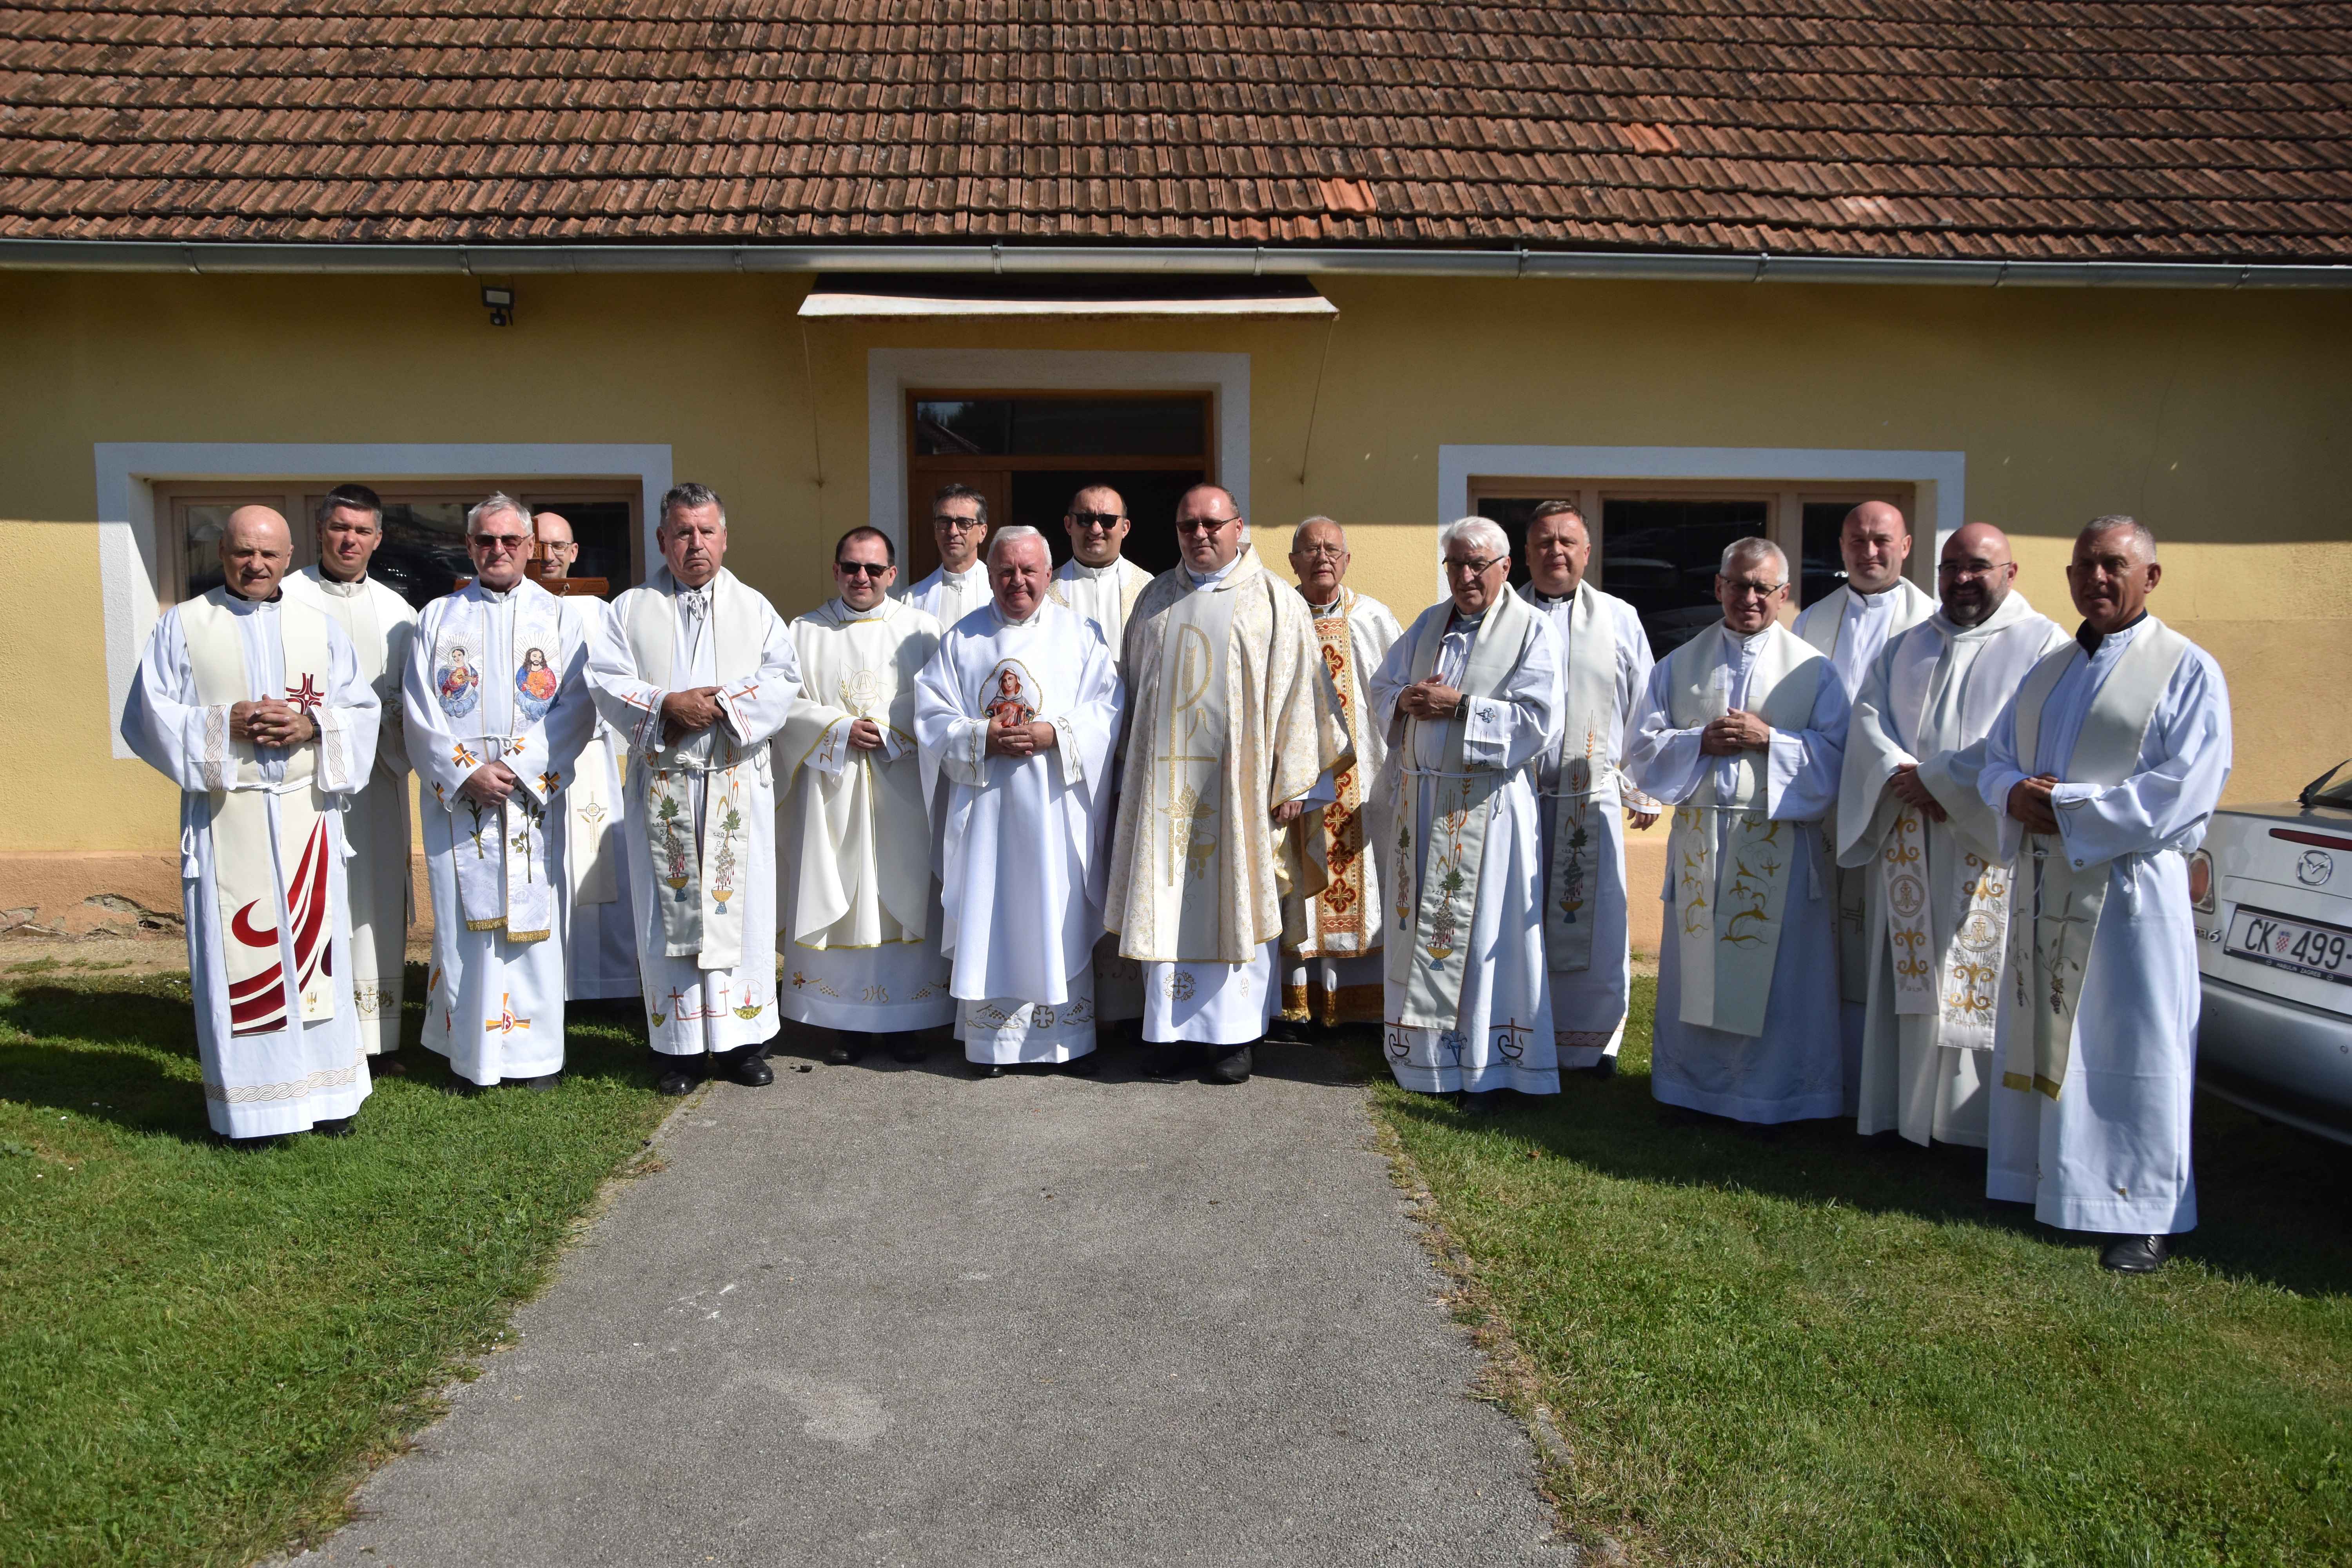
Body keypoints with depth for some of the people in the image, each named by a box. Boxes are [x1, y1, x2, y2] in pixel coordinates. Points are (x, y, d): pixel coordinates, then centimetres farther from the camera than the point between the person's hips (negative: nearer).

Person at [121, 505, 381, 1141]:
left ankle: (325, 1088, 15)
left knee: (314, 944, 5)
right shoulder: (183, 625, 5)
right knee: (238, 951, -1)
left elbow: (361, 709, 8)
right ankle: (248, 1101, 9)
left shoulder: (320, 625, 10)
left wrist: (312, 726, -11)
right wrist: (224, 725, -13)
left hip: (307, 812, 2)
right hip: (225, 817, -2)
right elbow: (149, 715, 1)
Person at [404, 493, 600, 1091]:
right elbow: (421, 713, 4)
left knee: (533, 919, 0)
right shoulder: (438, 619, 10)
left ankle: (535, 1050, 9)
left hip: (535, 795, -1)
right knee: (464, 922, 2)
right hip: (456, 794, 1)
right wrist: (468, 772, -9)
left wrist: (515, 767, -12)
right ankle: (468, 1053, 11)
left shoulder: (562, 617, 7)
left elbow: (576, 709, -2)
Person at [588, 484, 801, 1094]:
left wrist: (721, 706, -13)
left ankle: (741, 1039, 9)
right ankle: (678, 1044, 9)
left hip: (737, 782, 0)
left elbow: (783, 680, 1)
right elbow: (606, 682, 0)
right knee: (668, 909, 1)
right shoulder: (631, 610, 10)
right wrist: (667, 706, -16)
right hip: (662, 785, 0)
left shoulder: (755, 609, 12)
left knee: (740, 904, 0)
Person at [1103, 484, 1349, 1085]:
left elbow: (1298, 692, -2)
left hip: (1239, 781, -3)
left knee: (1238, 900, 3)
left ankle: (1238, 1033, 14)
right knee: (1169, 900, 4)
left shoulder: (1275, 602, 1)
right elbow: (1134, 686, 16)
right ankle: (1178, 1028, 15)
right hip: (1165, 781, 3)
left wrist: (1292, 783, -8)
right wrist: (1128, 775, 11)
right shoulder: (1156, 599, 12)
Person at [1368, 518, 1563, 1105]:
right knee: (1420, 926, 10)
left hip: (1486, 808, -5)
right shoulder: (1428, 623, 13)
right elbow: (1381, 690, 16)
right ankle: (1421, 1050, 22)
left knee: (1486, 934, 0)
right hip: (1420, 799, 5)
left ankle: (1485, 1064, 10)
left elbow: (1538, 723, -14)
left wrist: (1460, 706, -17)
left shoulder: (1534, 630, -4)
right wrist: (1407, 700, -6)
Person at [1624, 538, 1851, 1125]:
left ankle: (1776, 1095, 14)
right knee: (1696, 972, 8)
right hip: (1699, 842, 2)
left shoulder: (1812, 669, 4)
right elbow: (1642, 752, 4)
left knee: (1778, 977, 1)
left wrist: (1770, 739, -16)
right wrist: (1701, 742, -12)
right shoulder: (1679, 666, 9)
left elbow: (1838, 756, -3)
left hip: (1779, 845, -2)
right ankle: (1694, 1086, 22)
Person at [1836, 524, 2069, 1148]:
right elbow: (1868, 720, 5)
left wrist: (1935, 778, -15)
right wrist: (1904, 778, -14)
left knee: (1981, 980, -3)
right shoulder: (1903, 648, 18)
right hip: (1906, 845, 5)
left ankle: (1975, 1120, 5)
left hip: (1987, 845, -4)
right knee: (1909, 977, 7)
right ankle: (1901, 1106, 13)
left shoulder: (2044, 645, 1)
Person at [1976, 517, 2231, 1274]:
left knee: (2131, 1044, -2)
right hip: (2041, 885, 6)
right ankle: (2039, 1179, 21)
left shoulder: (2187, 669, -3)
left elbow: (2186, 789, -13)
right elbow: (1996, 757, 17)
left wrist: (2067, 808, -16)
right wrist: (2016, 793, -6)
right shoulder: (2048, 670, 17)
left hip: (2129, 885, -6)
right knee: (2038, 1035, 10)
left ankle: (2145, 1213, 7)